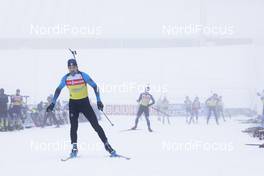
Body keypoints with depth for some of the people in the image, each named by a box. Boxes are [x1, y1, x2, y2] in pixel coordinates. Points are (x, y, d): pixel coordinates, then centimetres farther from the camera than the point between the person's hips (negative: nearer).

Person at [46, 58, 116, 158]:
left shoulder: (83, 76, -15)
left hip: (84, 102, -2)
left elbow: (95, 86, -8)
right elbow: (58, 90, 8)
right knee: (73, 126, -10)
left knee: (95, 124, -5)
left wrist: (98, 101, -13)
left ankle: (106, 145, 2)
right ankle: (74, 148, -2)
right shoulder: (66, 78, -5)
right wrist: (53, 103, 5)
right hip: (73, 103, 2)